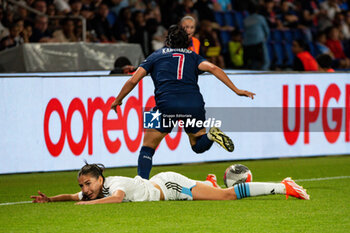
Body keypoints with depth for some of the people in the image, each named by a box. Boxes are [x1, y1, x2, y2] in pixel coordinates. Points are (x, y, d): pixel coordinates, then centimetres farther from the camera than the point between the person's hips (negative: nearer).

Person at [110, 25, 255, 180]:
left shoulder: (156, 56, 21)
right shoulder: (193, 56, 23)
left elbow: (133, 81, 15)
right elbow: (212, 68, 5)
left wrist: (118, 100, 29)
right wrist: (236, 90, 1)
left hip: (166, 104, -2)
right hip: (194, 103, 2)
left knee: (147, 148, 11)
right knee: (198, 146, 22)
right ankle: (212, 136, -11)